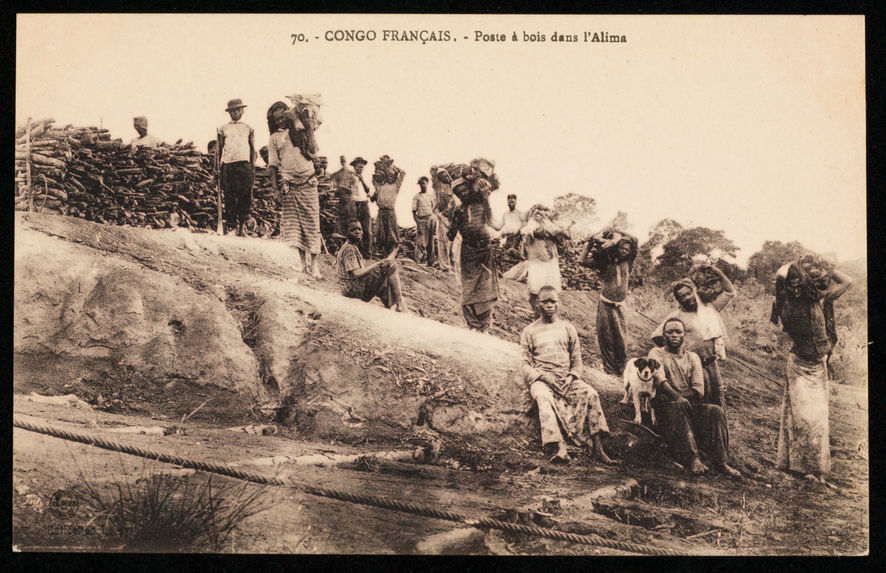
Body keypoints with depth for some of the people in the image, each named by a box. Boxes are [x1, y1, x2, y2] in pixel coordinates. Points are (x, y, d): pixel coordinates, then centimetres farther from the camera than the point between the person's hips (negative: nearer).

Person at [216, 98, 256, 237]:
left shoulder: (248, 129, 15)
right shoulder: (223, 129, 13)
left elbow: (253, 149, 13)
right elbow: (219, 149, 12)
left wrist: (253, 167, 3)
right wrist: (219, 168, 4)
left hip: (244, 164, 0)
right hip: (228, 165, 0)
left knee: (245, 196, -7)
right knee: (229, 197, -2)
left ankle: (241, 226, -3)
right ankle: (231, 225, 1)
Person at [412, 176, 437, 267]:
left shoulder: (430, 196, 16)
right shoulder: (416, 197, 4)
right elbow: (414, 212, -1)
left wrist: (434, 222, 10)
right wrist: (418, 224, -12)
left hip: (431, 219, 4)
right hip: (421, 220, -4)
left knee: (430, 243, 6)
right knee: (421, 242, -11)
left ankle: (430, 262, 10)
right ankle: (418, 261, -10)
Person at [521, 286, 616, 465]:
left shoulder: (568, 328, 18)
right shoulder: (529, 331, 13)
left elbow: (577, 360, 16)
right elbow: (524, 365, 6)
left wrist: (571, 377, -6)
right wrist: (544, 376, -12)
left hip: (567, 377, 2)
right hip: (540, 378, -2)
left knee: (591, 394, -27)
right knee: (544, 398, -37)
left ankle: (597, 447, -32)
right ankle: (559, 448, -53)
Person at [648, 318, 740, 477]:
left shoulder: (693, 357, 19)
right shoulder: (657, 353, 8)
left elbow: (698, 390, 5)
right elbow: (659, 380, -13)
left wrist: (684, 397, -14)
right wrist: (677, 397, -29)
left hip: (691, 406, 4)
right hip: (665, 408, -4)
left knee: (716, 411, -24)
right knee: (677, 408, -37)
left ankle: (721, 461, -26)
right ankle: (691, 460, -41)